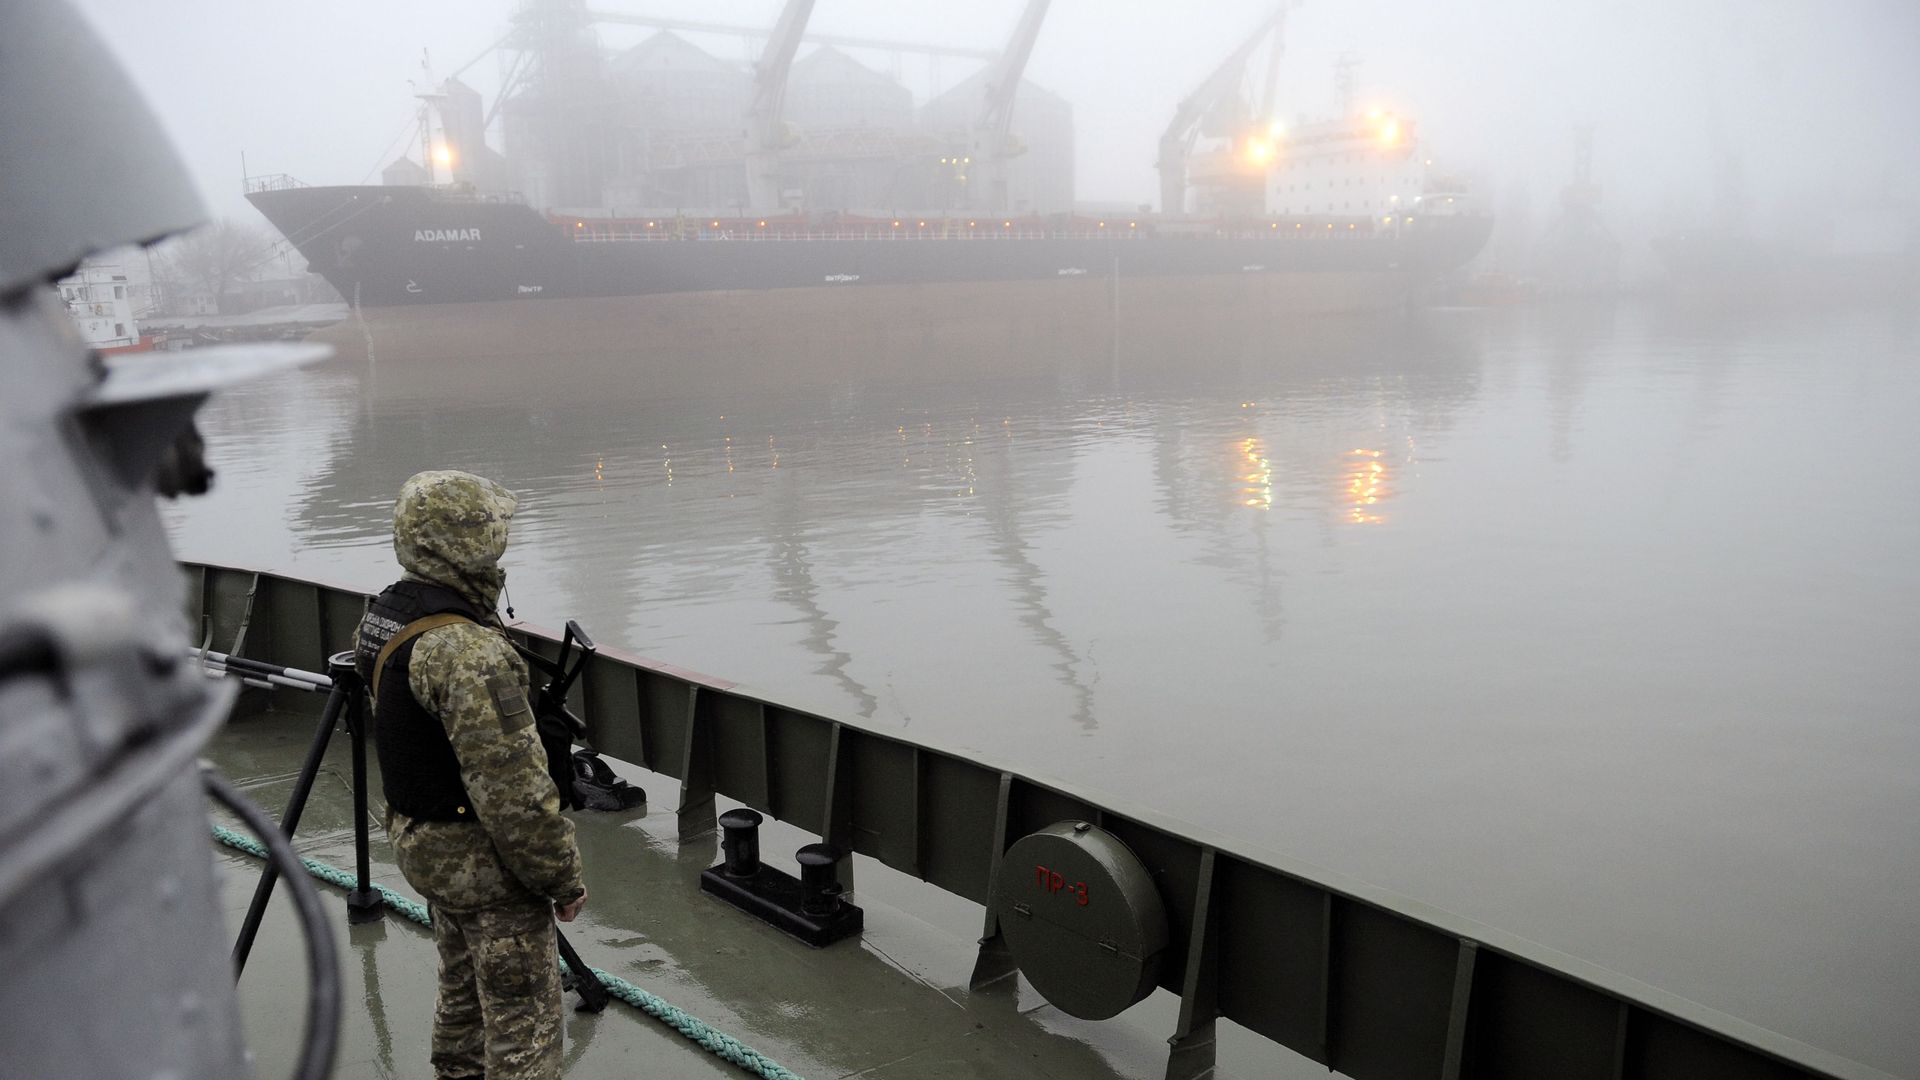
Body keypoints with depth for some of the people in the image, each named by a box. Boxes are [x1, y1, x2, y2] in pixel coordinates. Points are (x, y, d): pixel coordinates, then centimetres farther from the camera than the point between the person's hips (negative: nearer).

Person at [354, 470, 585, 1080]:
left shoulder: (380, 617, 0)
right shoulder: (468, 651, -30)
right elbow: (513, 788, -28)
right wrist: (563, 877, -17)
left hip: (417, 840, 9)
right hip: (482, 859, -9)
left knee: (464, 986, 26)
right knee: (523, 1008, 3)